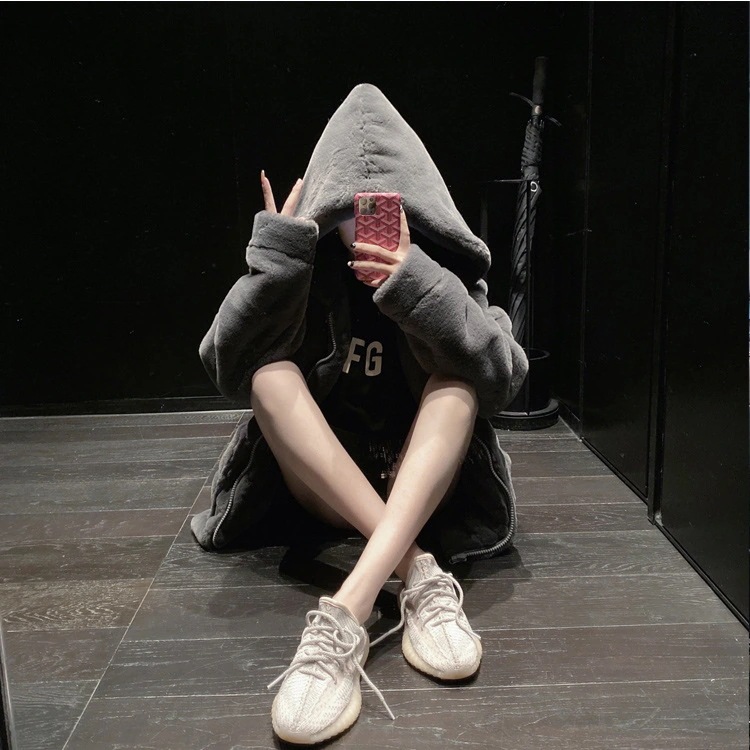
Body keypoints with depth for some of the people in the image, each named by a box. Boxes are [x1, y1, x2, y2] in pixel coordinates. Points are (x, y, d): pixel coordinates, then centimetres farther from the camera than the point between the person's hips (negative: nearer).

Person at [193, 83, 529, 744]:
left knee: (459, 375, -26)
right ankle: (420, 572, -36)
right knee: (271, 373, -24)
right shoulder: (307, 270, -4)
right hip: (317, 483, 1)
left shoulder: (442, 269, -5)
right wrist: (275, 259, -26)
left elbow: (504, 376, -22)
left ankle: (348, 609, -43)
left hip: (422, 478, 0)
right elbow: (230, 368, -17)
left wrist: (416, 285, -34)